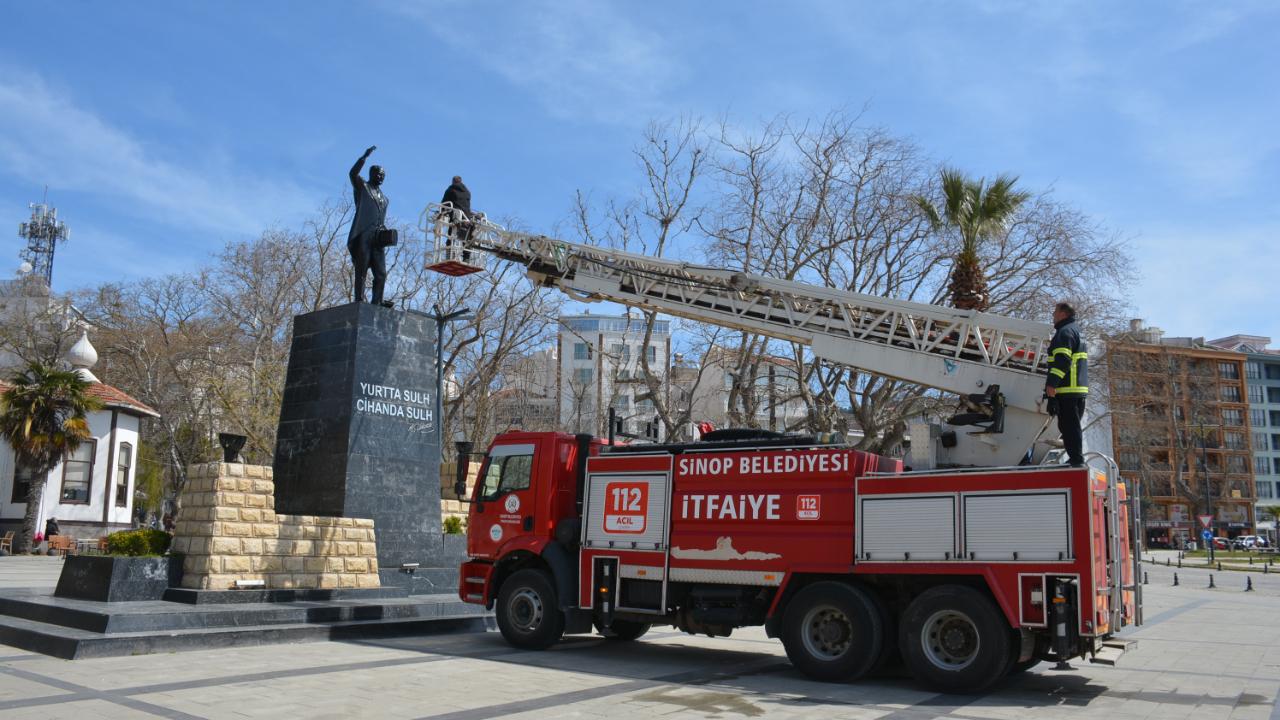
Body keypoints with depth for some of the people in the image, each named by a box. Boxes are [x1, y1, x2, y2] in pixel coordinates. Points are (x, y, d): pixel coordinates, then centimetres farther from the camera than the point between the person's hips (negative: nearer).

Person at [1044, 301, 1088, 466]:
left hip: (1067, 389, -10)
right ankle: (1077, 459, 19)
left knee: (1068, 425, -10)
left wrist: (1052, 383, -24)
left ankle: (1076, 460, -11)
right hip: (1079, 389, 10)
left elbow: (1062, 360, -21)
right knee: (1073, 426, 15)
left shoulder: (1065, 332, -10)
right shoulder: (1077, 332, 24)